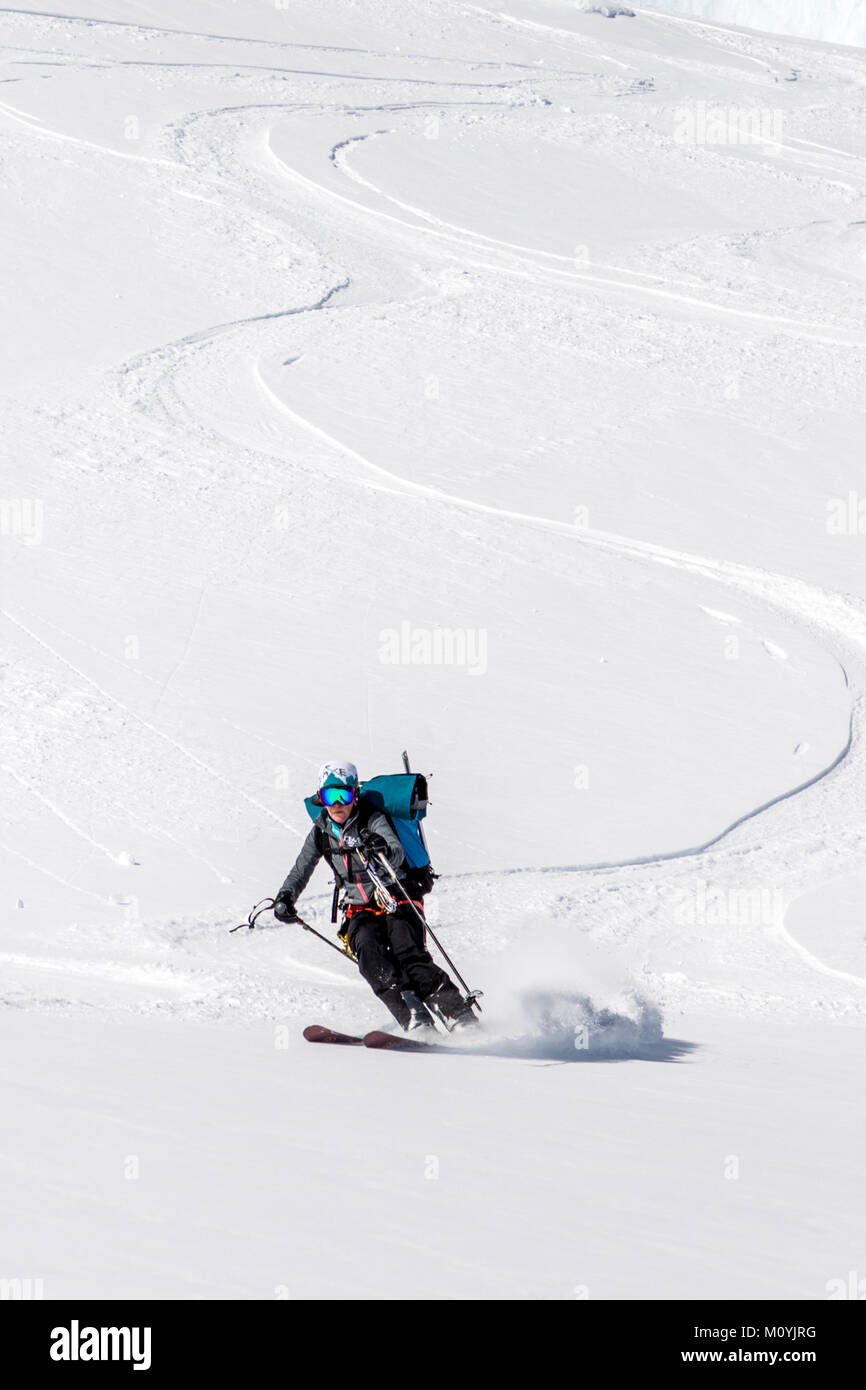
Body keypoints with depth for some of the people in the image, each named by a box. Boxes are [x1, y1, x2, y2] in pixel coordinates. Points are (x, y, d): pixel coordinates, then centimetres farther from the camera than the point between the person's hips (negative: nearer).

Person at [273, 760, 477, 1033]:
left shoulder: (373, 821, -9)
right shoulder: (321, 832, 5)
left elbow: (398, 854, -27)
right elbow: (300, 872, 15)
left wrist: (384, 851, -51)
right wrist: (285, 898, -4)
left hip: (397, 900, -3)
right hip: (360, 910, 3)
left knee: (409, 955, -28)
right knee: (370, 954, -28)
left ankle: (461, 1019, -30)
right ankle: (416, 1021, -40)